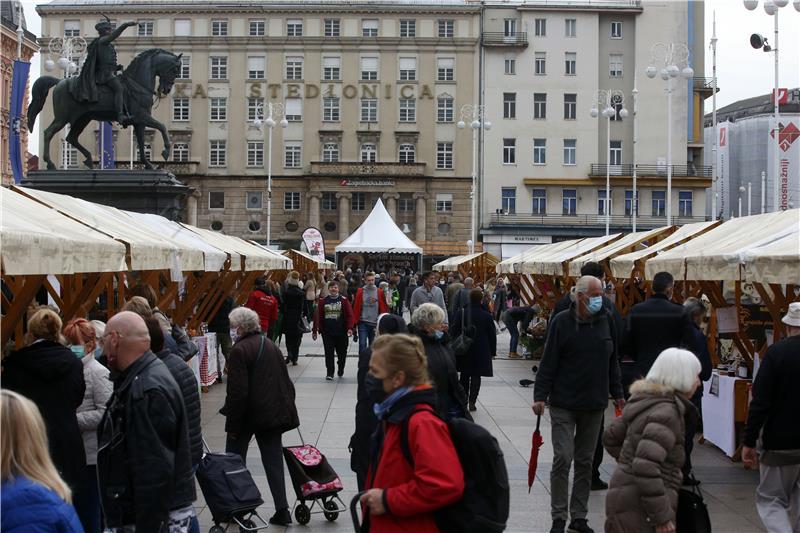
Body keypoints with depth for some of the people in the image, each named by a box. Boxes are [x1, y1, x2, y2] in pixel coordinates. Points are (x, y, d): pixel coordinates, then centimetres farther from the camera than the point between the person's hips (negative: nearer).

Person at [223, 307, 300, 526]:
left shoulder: (240, 350, -14)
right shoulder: (271, 346, 9)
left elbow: (237, 391, -17)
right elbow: (286, 382, 13)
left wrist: (233, 423, -11)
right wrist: (287, 408, 19)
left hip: (248, 413, -6)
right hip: (273, 412, 6)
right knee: (274, 461, 8)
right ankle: (281, 510, 4)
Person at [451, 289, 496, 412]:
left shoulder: (461, 313, -6)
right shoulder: (487, 316, -10)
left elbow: (454, 332, -1)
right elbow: (492, 336, -3)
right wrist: (492, 352, 8)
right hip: (481, 351, -2)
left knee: (464, 375, 15)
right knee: (476, 376, 4)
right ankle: (472, 402, -2)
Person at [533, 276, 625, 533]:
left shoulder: (606, 319, 4)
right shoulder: (561, 321, -8)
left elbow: (612, 360, 13)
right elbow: (548, 362, -8)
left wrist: (617, 393, 15)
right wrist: (540, 395, -11)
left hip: (594, 405, 4)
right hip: (563, 404, -4)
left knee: (585, 461, 10)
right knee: (563, 459, -6)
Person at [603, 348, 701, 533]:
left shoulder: (644, 401, 10)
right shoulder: (666, 412, -17)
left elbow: (611, 437, 23)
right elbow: (646, 466, -26)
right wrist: (661, 516, -22)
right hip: (640, 511, -9)